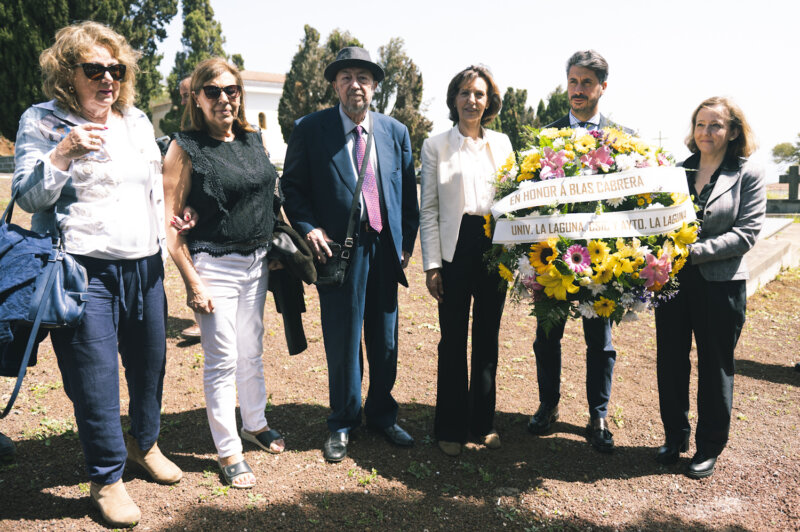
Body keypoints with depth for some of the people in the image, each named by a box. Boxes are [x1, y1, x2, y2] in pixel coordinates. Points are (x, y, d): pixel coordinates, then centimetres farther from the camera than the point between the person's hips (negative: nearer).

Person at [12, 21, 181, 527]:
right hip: (85, 270, -5)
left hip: (145, 266, 5)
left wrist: (162, 243, 15)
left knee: (151, 362, 15)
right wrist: (64, 153, -21)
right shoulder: (42, 121, -2)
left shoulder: (138, 120, 13)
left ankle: (145, 442, 40)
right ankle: (107, 479, 20)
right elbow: (27, 197, -8)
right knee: (95, 377, 1)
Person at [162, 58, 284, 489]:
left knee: (252, 351, 18)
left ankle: (255, 424, 38)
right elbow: (170, 221, -11)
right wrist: (192, 282, -15)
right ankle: (228, 450, 19)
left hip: (256, 263, 6)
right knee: (222, 360, 3)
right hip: (214, 266, -5)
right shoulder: (186, 148, -8)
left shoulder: (253, 140, 8)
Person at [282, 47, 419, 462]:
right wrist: (309, 229, -11)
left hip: (385, 250, 3)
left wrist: (406, 242, 6)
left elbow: (408, 192, 11)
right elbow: (292, 186, 3)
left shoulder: (396, 131, 8)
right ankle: (342, 424, 25)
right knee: (342, 342, 4)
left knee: (386, 340, 12)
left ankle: (381, 414, 32)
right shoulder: (310, 129, 0)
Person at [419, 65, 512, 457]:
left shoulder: (502, 143, 12)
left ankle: (483, 421, 25)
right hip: (455, 249, -3)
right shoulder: (435, 146, 3)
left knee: (488, 337, 10)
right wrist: (432, 264, -6)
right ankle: (451, 427, 18)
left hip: (496, 247, 3)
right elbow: (428, 209, 0)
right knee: (453, 340, 2)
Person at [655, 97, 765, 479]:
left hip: (720, 283, -3)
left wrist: (696, 250, -20)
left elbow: (747, 233, -10)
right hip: (672, 279, 3)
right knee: (670, 361, 10)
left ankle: (709, 447, 25)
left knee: (715, 367, 9)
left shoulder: (748, 175, -1)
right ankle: (675, 437, 29)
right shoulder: (678, 171, 7)